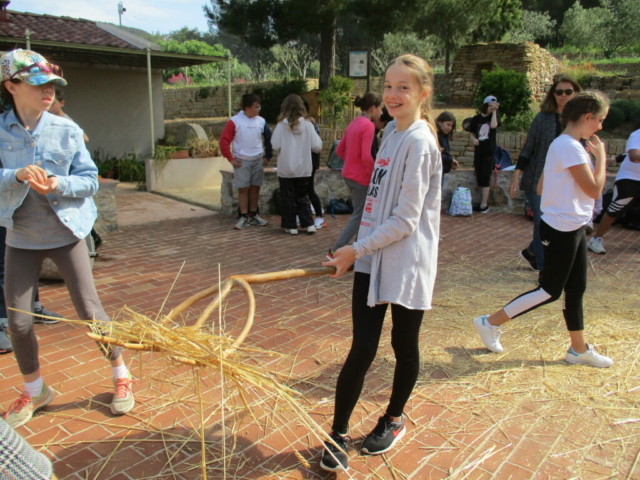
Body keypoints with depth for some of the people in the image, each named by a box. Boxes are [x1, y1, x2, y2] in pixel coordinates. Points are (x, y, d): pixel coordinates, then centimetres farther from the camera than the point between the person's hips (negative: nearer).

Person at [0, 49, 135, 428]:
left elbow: (90, 180, -5)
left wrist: (58, 184, -23)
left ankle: (122, 375, 23)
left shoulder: (66, 130, -7)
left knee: (90, 310, 2)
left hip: (65, 234, -1)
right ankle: (35, 390, 30)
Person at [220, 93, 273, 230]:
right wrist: (231, 159, -10)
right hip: (241, 161, -3)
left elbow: (269, 139, 12)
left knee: (255, 188, 8)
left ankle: (253, 215, 18)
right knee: (243, 189, 1)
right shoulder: (235, 121, -10)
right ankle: (244, 217, 9)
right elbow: (224, 140, -9)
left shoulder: (261, 121, 1)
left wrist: (267, 156, 8)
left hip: (258, 160, 3)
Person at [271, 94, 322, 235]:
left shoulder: (281, 125, -10)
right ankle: (309, 224, 11)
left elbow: (275, 145, -12)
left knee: (288, 197, 10)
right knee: (303, 197, 15)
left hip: (286, 168, -2)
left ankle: (291, 226, 12)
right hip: (304, 168, 2)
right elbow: (317, 146, -6)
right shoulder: (307, 125, -6)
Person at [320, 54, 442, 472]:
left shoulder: (419, 142, -15)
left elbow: (406, 220, -19)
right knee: (362, 349, 4)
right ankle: (338, 435, 14)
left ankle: (394, 418, 36)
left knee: (404, 345, 13)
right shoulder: (393, 132, 10)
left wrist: (356, 249, -14)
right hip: (373, 258, 6)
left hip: (406, 262, -6)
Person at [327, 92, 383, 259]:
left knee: (363, 213, 19)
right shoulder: (368, 125, -16)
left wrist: (352, 162, 12)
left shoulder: (354, 123, 11)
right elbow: (366, 156, -24)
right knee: (359, 216, 1)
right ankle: (335, 251, 0)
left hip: (349, 173, 9)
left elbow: (340, 150, 13)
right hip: (361, 177, -9)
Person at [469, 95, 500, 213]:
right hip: (478, 151, 3)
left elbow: (493, 125, -20)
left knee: (485, 177, -9)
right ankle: (483, 202, 16)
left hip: (489, 151, -3)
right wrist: (474, 139, -6)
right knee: (479, 178, 6)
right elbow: (472, 133, 14)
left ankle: (484, 204, -10)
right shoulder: (476, 118, 7)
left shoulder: (494, 117, 2)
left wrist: (494, 112, -12)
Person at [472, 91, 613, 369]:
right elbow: (594, 189, -20)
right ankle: (490, 323, 8)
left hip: (572, 228, 10)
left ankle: (579, 349, 28)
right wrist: (601, 155, -9)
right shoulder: (571, 147, -19)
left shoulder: (561, 144, 12)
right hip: (562, 229, -10)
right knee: (550, 291, 0)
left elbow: (540, 188, 16)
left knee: (576, 288, 15)